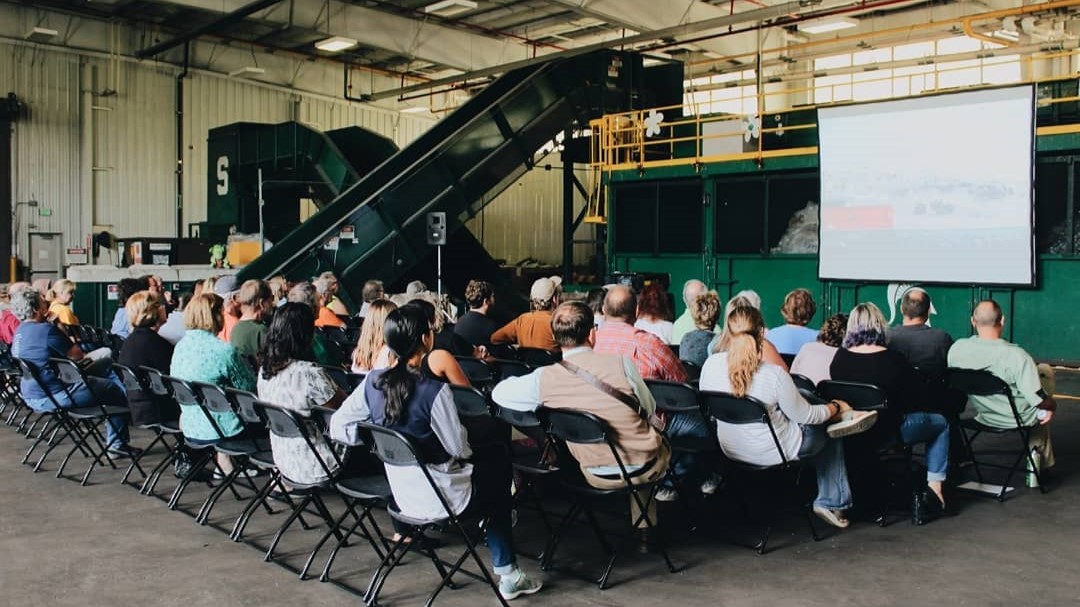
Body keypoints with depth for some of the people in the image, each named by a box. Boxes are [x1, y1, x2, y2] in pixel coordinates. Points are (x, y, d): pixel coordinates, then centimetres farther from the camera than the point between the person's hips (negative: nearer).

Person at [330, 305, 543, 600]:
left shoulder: (372, 381, -9)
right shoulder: (434, 391, -26)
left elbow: (337, 427, -3)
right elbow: (459, 448, -17)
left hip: (399, 491, 7)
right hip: (437, 496, -6)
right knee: (500, 469, 21)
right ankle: (508, 576, 26)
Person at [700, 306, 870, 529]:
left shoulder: (711, 364, -16)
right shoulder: (774, 374, -29)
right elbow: (804, 415, -13)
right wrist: (835, 408, 7)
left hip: (731, 449, 6)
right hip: (773, 453, -6)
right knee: (831, 434, 22)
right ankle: (831, 502, 30)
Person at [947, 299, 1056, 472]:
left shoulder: (956, 348, -19)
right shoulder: (1016, 356, -32)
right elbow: (1040, 400, -26)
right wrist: (1052, 405, -3)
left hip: (984, 416, 5)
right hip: (1021, 418, -5)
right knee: (1046, 371, 25)